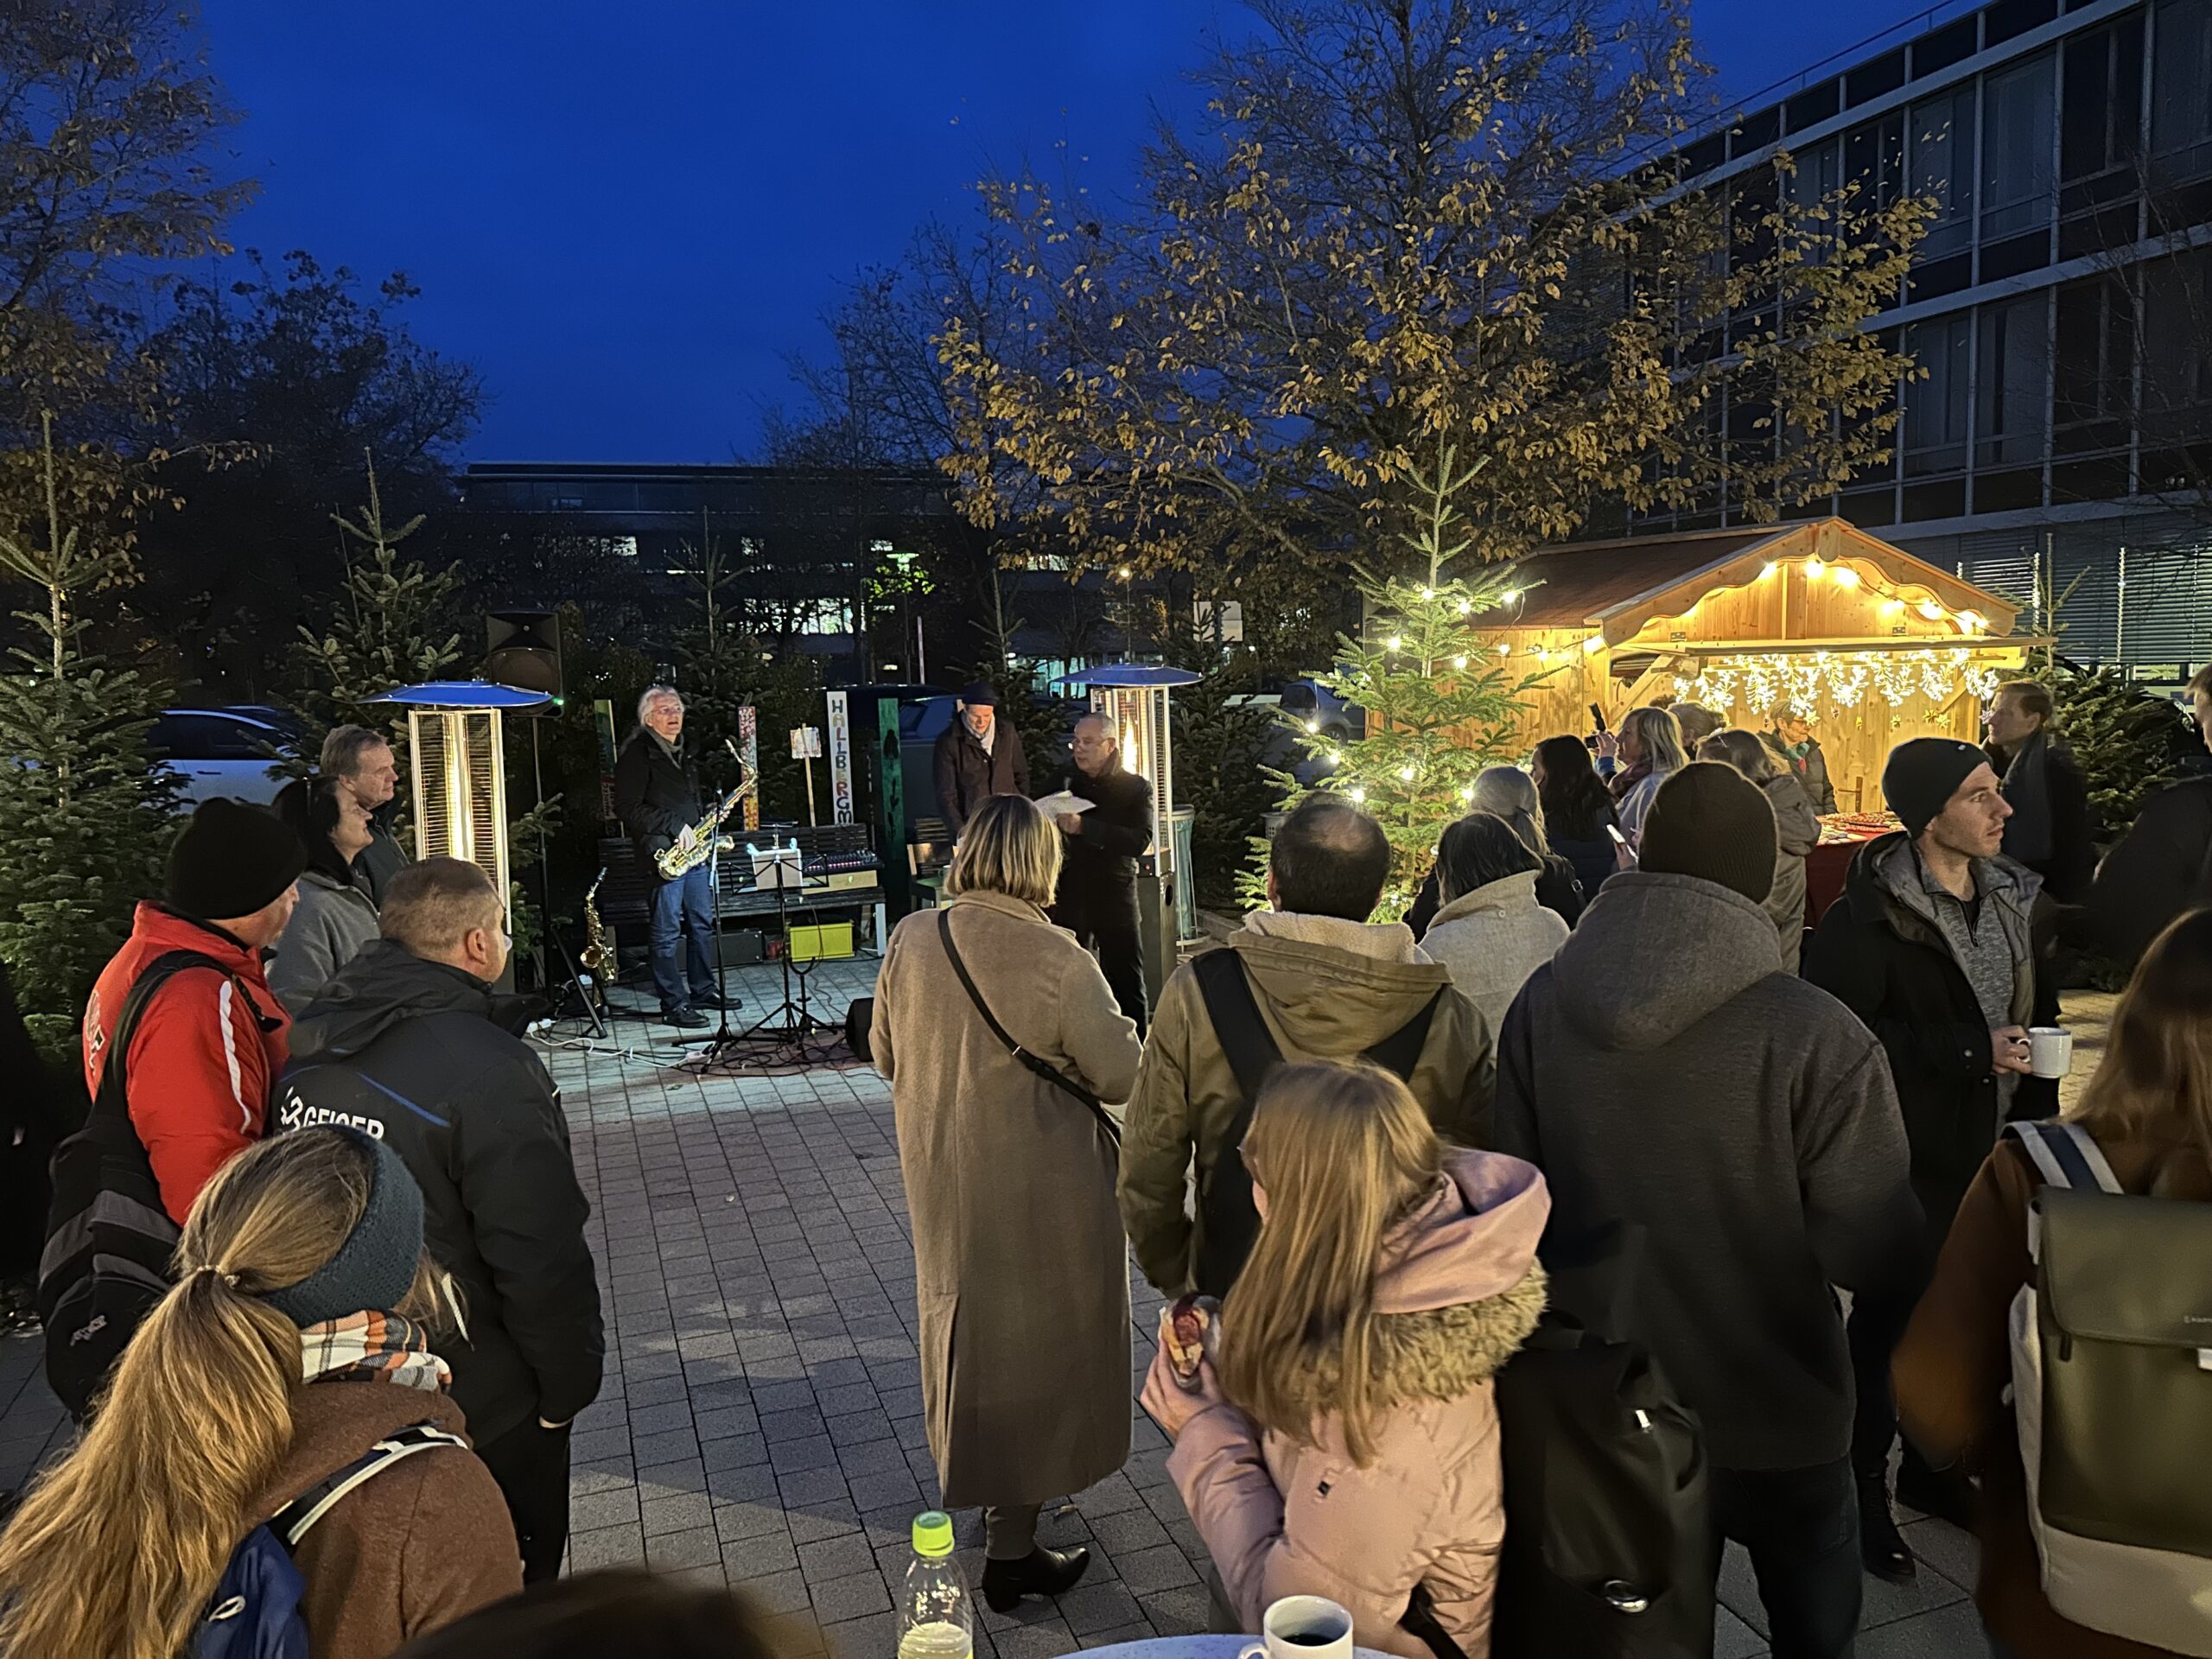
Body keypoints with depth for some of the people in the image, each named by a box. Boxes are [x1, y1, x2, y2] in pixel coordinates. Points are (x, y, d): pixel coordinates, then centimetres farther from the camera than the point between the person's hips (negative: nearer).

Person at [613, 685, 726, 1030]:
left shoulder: (683, 754, 18)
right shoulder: (637, 753, -8)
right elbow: (628, 809, -15)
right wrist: (675, 827, -18)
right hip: (664, 854, -8)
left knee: (702, 925, 14)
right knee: (668, 932, -4)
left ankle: (702, 991, 25)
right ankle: (674, 1005, 1)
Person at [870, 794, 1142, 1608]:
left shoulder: (910, 941, -6)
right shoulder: (1057, 960, -22)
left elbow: (885, 1055, 6)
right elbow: (1120, 1075, -15)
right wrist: (1108, 1015, 3)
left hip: (940, 1183, 6)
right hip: (1041, 1196, -5)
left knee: (971, 1326, 24)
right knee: (1034, 1349, 9)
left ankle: (991, 1495, 44)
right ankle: (1010, 1550, 19)